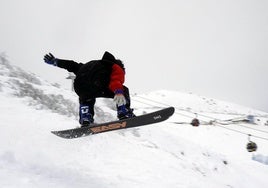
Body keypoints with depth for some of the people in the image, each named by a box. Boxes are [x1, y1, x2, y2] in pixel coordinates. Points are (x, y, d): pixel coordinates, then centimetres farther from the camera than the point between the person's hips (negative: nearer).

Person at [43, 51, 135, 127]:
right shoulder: (116, 68, 23)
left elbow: (74, 66, 39)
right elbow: (117, 79, -1)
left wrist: (55, 61, 49)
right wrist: (118, 92, -18)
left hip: (79, 87, 6)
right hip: (96, 85, -6)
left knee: (85, 100, 38)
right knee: (124, 91, 14)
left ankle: (85, 121, 21)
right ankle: (124, 114, -3)